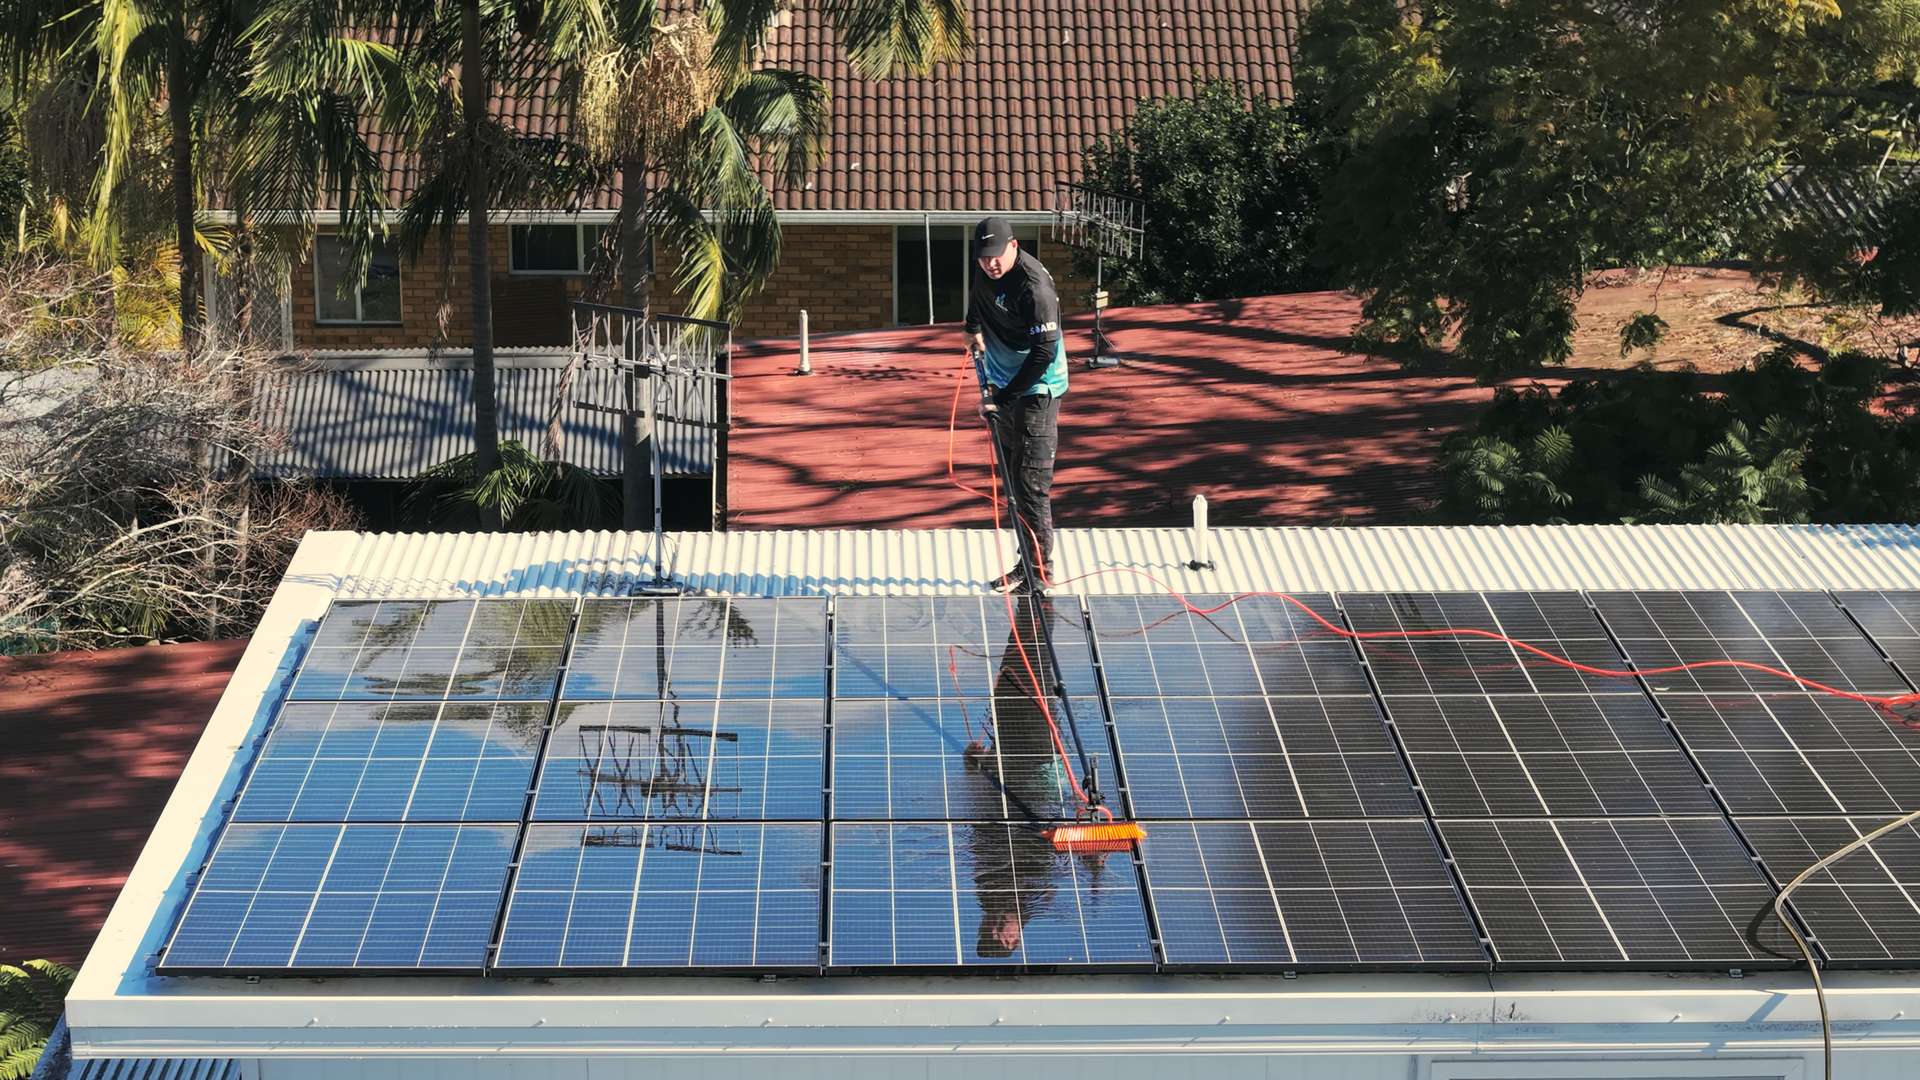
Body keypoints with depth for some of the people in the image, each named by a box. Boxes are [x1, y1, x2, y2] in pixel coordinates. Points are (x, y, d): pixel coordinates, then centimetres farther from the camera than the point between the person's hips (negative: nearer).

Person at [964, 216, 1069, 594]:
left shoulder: (1034, 286, -26)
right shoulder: (985, 269, 0)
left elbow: (1044, 353, -26)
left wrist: (1004, 397, -25)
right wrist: (975, 328, 13)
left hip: (1036, 390, -9)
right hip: (1003, 385, 9)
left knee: (1031, 483, -9)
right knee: (1012, 479, 12)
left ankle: (1039, 571, -2)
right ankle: (1027, 562, 20)